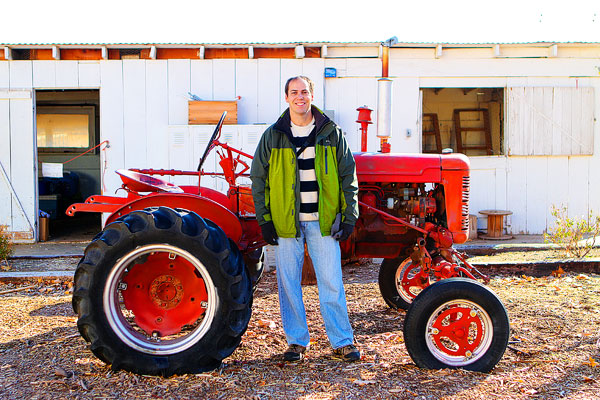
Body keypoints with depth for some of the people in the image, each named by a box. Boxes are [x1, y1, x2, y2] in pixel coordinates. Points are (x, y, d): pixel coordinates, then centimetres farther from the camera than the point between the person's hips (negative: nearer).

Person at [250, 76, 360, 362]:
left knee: (331, 282, 2)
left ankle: (342, 342, 15)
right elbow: (259, 179, 6)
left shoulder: (331, 134, 5)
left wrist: (349, 217, 1)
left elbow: (348, 177, 7)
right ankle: (296, 341, 21)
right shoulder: (273, 136, 4)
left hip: (323, 220, 0)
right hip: (285, 221, 1)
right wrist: (264, 220, 0)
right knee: (288, 283, 7)